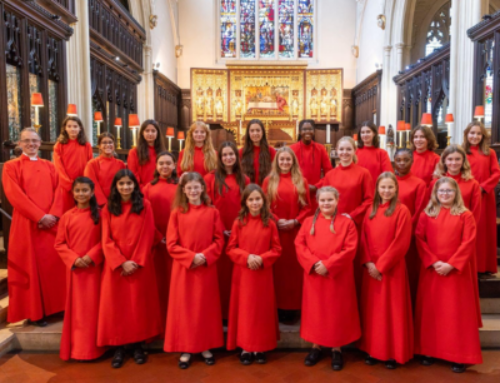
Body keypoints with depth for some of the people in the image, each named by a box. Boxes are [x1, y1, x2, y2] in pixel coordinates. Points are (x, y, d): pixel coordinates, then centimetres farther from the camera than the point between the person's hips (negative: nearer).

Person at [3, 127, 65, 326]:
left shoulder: (49, 166, 15)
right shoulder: (11, 166, 4)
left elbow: (58, 191, 5)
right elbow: (15, 196, -8)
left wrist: (53, 215, -12)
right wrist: (39, 216, -16)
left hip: (51, 222, 3)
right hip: (27, 225, -3)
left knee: (54, 264, 6)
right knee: (31, 266, 1)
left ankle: (56, 306, 17)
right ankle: (35, 311, 10)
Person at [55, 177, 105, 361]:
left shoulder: (99, 214, -1)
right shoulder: (67, 216, 1)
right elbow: (59, 244, 2)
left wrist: (91, 257, -15)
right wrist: (74, 259, -10)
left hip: (94, 267, -1)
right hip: (74, 268, 1)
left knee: (92, 307, 4)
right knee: (76, 308, 8)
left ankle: (92, 348, 17)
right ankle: (77, 348, 19)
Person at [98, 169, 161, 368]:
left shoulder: (145, 205, 0)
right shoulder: (108, 209, 3)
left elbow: (147, 236, -4)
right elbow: (106, 240, -2)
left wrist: (136, 262, -11)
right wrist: (121, 262, -12)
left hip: (140, 265, -1)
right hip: (115, 265, 1)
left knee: (138, 304, 6)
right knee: (116, 305, 4)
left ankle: (137, 345, 18)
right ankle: (118, 348, 15)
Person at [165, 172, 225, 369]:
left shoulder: (212, 212, 1)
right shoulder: (177, 213, -1)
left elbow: (219, 241, -1)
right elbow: (171, 244, -4)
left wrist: (205, 257, -15)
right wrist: (191, 257, -16)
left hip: (207, 268, 1)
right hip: (183, 268, 0)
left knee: (206, 307, 9)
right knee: (184, 307, 6)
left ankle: (206, 347, 24)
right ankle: (186, 349, 19)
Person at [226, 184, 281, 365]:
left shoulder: (270, 223, -1)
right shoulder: (239, 222, -2)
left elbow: (276, 249, 1)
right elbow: (231, 248, -1)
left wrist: (262, 259, -15)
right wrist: (246, 257, -16)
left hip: (263, 273, 0)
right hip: (243, 273, 0)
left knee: (262, 309, 7)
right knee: (244, 309, 4)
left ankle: (261, 347, 21)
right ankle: (245, 347, 18)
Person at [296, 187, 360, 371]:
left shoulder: (346, 223, -3)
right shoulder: (309, 222, 5)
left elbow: (350, 250, -11)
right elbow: (299, 245, -1)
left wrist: (328, 265, -18)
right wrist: (313, 263, -16)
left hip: (338, 277, -2)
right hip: (314, 275, 2)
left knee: (337, 312, 7)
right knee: (315, 311, 11)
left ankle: (336, 350, 23)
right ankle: (316, 347, 27)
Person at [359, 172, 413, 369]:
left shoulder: (402, 210, -7)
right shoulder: (371, 211, 10)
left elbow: (401, 243, -13)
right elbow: (364, 238, 7)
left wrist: (381, 265, -14)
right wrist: (368, 263, -7)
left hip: (392, 268, -5)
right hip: (371, 268, 5)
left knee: (392, 308, 4)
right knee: (373, 308, 11)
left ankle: (394, 353, 17)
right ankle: (373, 349, 23)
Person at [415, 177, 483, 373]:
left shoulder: (465, 215, 1)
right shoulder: (426, 214, 5)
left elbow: (468, 243, -6)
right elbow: (419, 240, 1)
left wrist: (451, 264, -14)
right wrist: (432, 262, -11)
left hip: (456, 270, -2)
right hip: (431, 270, 2)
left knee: (457, 312, 3)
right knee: (431, 310, 8)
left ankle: (459, 356, 12)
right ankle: (429, 351, 19)